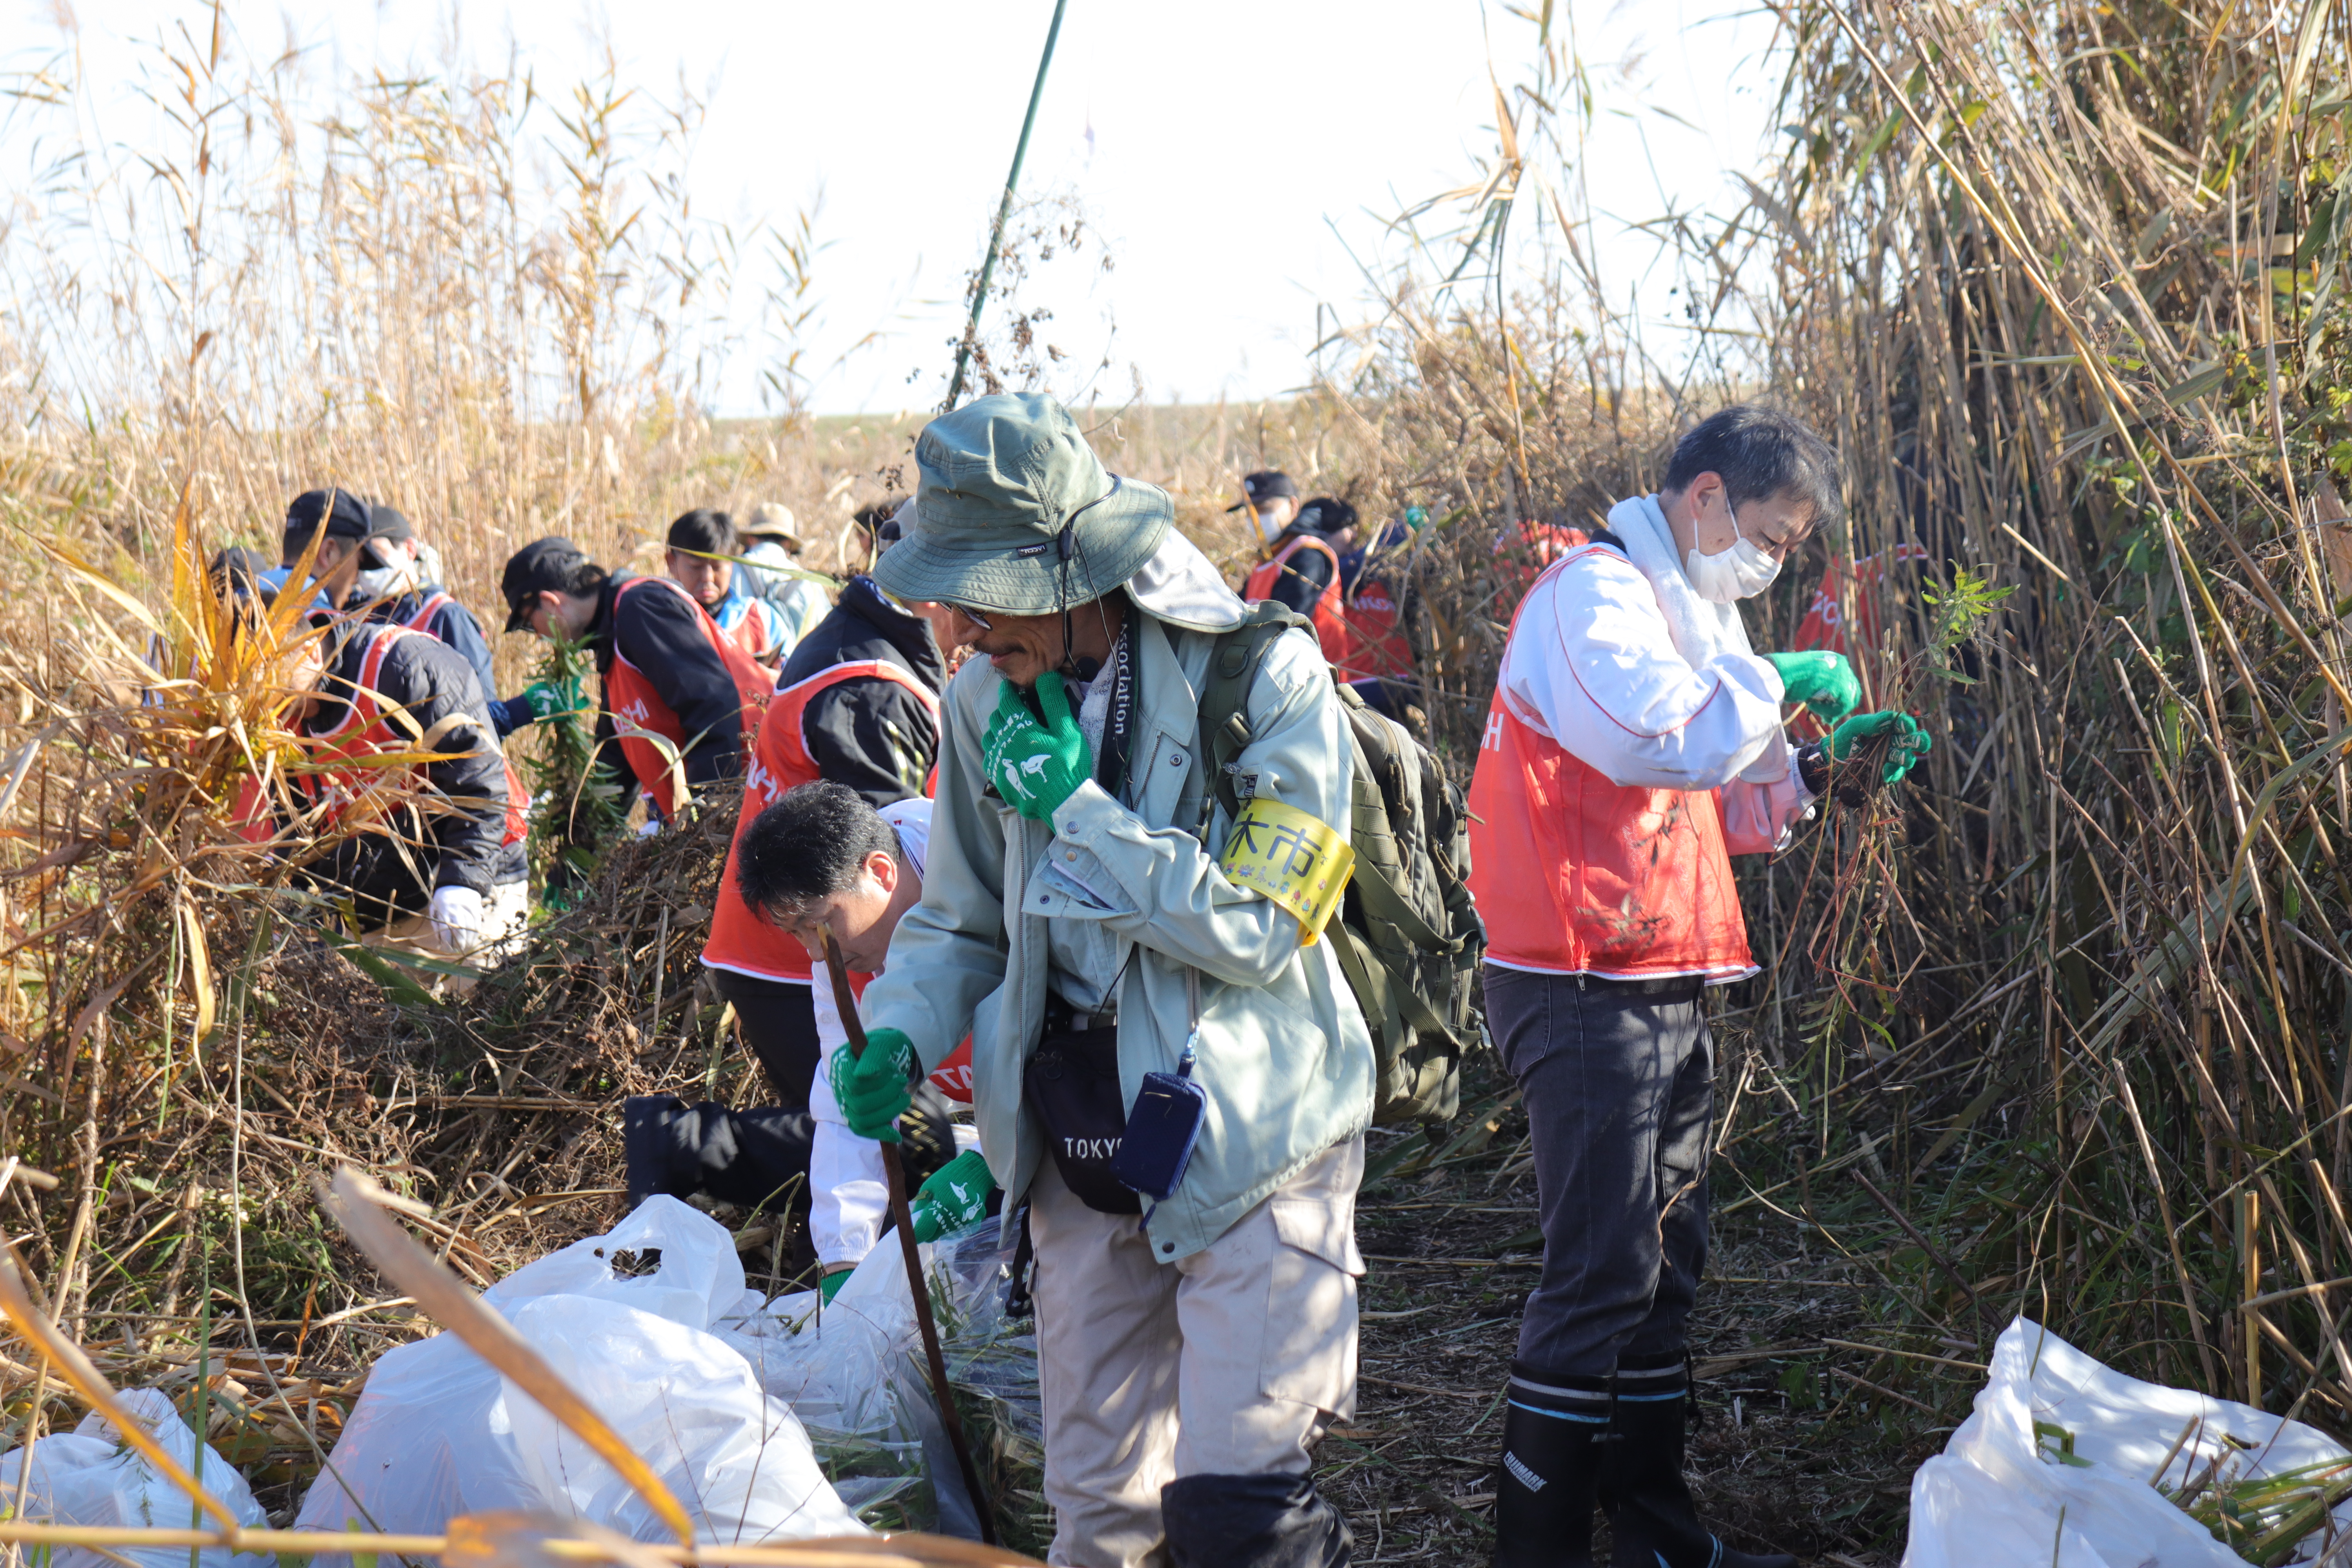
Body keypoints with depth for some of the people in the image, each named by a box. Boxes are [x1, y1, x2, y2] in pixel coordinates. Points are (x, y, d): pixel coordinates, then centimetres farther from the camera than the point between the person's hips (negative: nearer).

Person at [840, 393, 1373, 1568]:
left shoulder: (1263, 676, -15)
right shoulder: (986, 699, 2)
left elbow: (1259, 930, -17)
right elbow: (959, 918, 13)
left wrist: (1078, 809, -20)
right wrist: (899, 1035, -7)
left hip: (1246, 1138, -5)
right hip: (1081, 1151, 5)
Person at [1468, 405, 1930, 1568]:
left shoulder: (1684, 611, 21)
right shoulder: (1595, 590, -11)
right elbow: (1657, 731, -28)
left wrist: (1817, 768, 11)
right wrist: (1770, 680, -13)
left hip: (1665, 989, 10)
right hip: (1586, 987, -10)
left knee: (1664, 1265, 15)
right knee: (1603, 1275, -10)